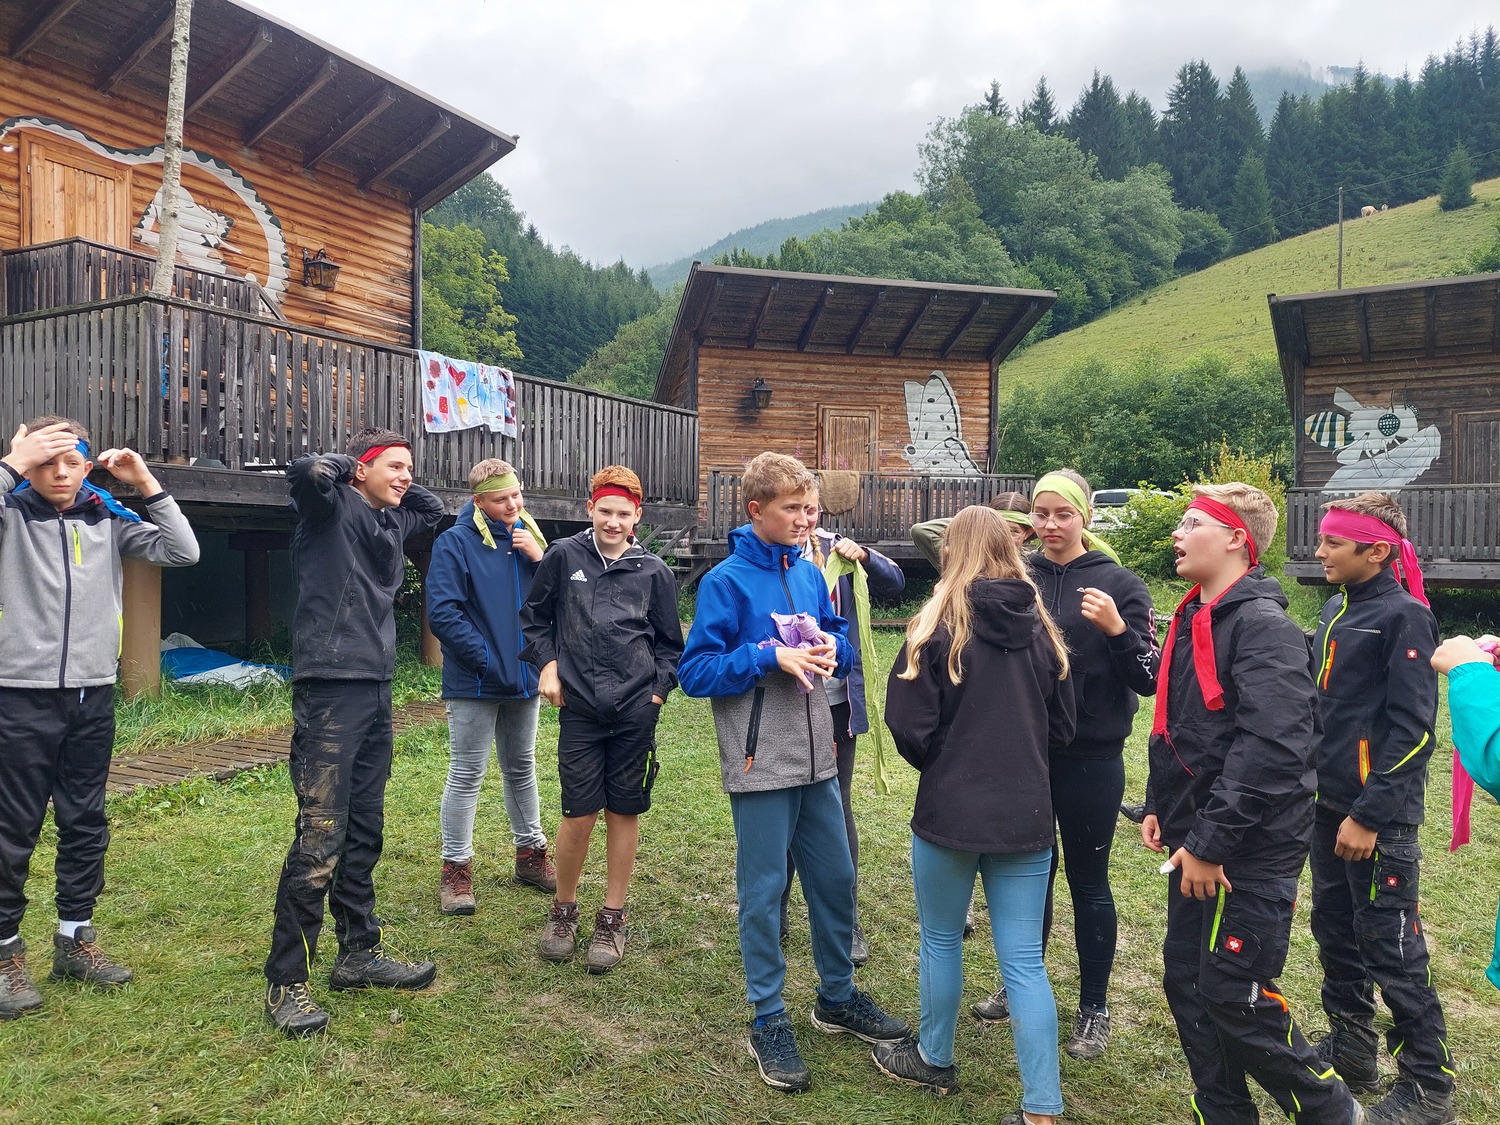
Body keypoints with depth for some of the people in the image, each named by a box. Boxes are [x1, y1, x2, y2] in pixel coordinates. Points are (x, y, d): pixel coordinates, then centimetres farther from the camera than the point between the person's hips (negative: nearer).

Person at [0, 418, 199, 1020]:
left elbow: (182, 552, 1)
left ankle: (75, 938, 26)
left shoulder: (107, 518, 7)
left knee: (86, 824, 12)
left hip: (93, 695, 4)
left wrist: (145, 483, -3)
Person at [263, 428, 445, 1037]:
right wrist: (347, 463, -6)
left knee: (364, 833, 15)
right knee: (320, 838, -8)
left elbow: (434, 508, 36)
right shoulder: (332, 505, -4)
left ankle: (360, 952, 27)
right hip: (329, 689, -8)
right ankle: (286, 981, 3)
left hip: (376, 689, 8)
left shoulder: (393, 520, 16)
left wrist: (399, 487, 19)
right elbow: (303, 470, -26)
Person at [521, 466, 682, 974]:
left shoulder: (653, 571, 4)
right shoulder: (563, 556, 2)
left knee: (624, 813, 7)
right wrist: (547, 664, 1)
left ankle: (612, 918, 23)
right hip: (579, 709, -1)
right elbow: (535, 617, 13)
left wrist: (658, 689, 3)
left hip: (636, 712, 1)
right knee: (579, 814, 0)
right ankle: (563, 910, 24)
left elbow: (669, 642, 12)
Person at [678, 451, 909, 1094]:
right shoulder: (725, 582, -11)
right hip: (760, 766, -6)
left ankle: (838, 998, 36)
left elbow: (840, 639, 16)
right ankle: (768, 1022, 22)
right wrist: (772, 657, -22)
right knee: (764, 892, 5)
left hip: (816, 759, 6)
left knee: (836, 880, 16)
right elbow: (695, 671, -13)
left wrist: (832, 648, -8)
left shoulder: (809, 574, 6)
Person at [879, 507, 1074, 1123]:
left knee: (941, 941, 17)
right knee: (1025, 961, 8)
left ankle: (934, 1060, 36)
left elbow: (908, 727, -13)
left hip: (950, 812, -3)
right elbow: (1061, 727, 9)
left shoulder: (940, 626, -12)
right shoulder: (1041, 627, 0)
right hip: (1026, 815, 3)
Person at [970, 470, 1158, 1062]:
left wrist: (1117, 628, -23)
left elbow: (1150, 680, -7)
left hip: (1090, 758, -3)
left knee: (1087, 881, 9)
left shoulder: (1118, 584, -6)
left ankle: (1093, 1008, 27)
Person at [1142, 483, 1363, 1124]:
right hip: (1196, 842, 9)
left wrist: (1210, 841, -23)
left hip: (1250, 851, -9)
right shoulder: (1193, 619, 11)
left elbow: (1269, 749, -26)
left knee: (1236, 998, -1)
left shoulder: (1264, 626, -17)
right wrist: (1159, 806, 14)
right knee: (1185, 981, 13)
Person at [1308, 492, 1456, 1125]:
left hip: (1378, 812, -8)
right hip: (1330, 803, 8)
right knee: (1334, 927, 17)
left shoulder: (1404, 616, -13)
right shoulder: (1337, 609, 10)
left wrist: (1369, 814, -19)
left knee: (1390, 944, 1)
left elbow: (1412, 728, -18)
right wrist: (1314, 784, 14)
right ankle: (1350, 1048, 33)